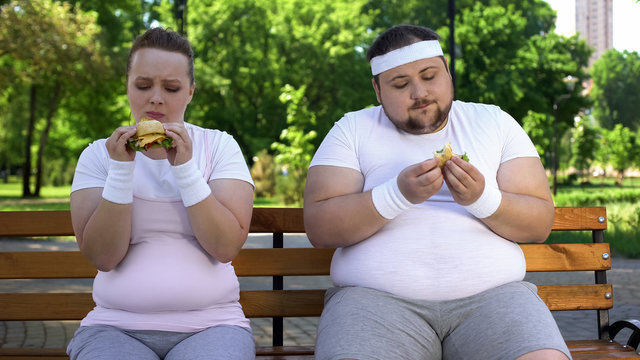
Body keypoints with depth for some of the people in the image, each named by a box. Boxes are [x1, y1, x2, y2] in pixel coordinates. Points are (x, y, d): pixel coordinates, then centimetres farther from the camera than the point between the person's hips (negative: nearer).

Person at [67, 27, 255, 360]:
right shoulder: (98, 154, 7)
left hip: (210, 326, 0)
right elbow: (102, 257, -4)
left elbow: (227, 248, -6)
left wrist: (185, 167, -14)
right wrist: (121, 169, -12)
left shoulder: (219, 146, 5)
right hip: (115, 327, 0)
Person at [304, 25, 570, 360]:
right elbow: (318, 229, -1)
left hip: (492, 292, 1)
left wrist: (482, 199, -13)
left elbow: (540, 225, 7)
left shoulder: (495, 122, 15)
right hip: (376, 296, -1)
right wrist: (399, 194, -15)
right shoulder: (353, 129, 11)